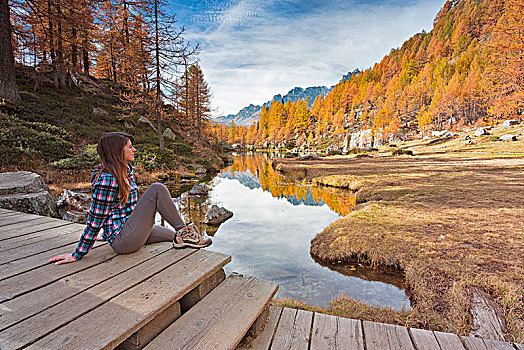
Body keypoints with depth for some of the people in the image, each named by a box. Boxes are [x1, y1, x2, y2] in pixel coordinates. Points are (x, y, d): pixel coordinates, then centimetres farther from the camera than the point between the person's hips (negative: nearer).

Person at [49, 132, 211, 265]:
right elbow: (95, 219, -17)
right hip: (122, 239, -9)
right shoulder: (106, 179, -19)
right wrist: (78, 254, -10)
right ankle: (184, 230, -8)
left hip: (131, 230, 9)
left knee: (177, 236, 19)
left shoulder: (126, 170, 9)